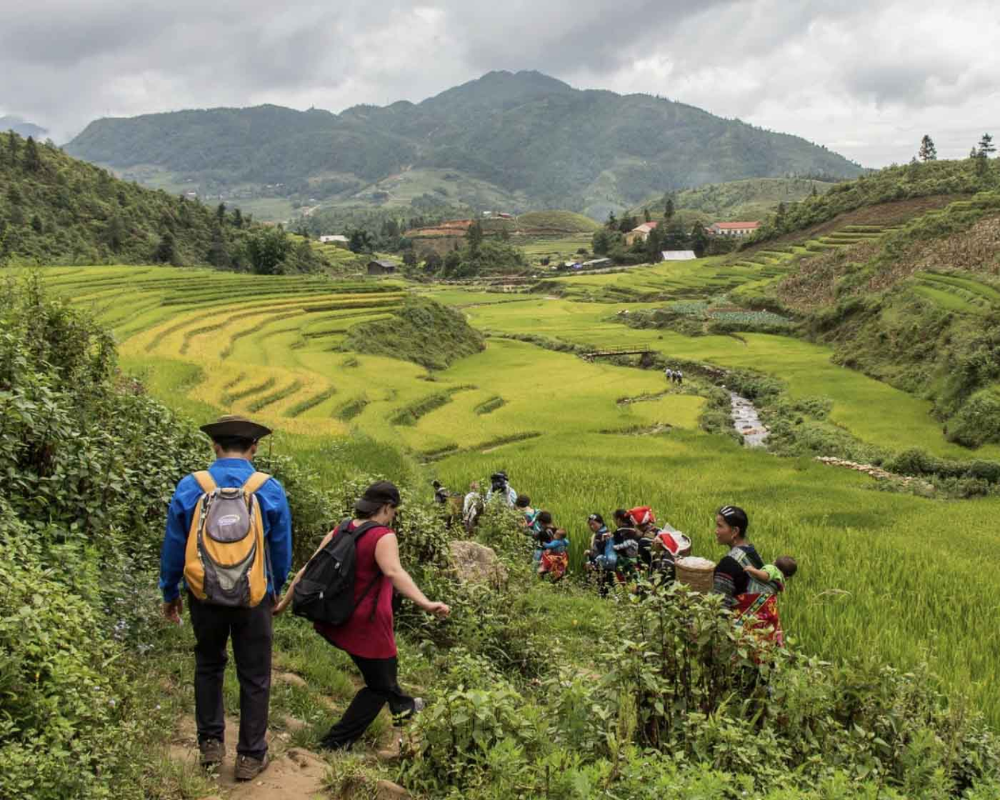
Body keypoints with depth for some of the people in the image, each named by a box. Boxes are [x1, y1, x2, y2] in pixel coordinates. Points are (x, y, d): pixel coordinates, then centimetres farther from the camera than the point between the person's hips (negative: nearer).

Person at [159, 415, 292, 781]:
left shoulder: (189, 487, -8)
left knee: (208, 666, 24)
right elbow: (282, 550, 0)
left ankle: (211, 742, 29)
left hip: (205, 594, 1)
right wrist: (275, 590, 16)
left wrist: (169, 592, 13)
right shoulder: (270, 490, -9)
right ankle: (250, 756, 19)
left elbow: (173, 547, -1)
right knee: (254, 677, 11)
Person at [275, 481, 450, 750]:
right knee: (379, 686, 13)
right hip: (366, 627, -8)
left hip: (336, 622, 8)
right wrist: (425, 604, -46)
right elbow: (394, 572, -36)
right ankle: (336, 743, 12)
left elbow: (308, 569, 6)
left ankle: (401, 705, 51)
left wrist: (284, 602, 16)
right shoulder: (383, 537, -17)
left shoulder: (339, 532, 3)